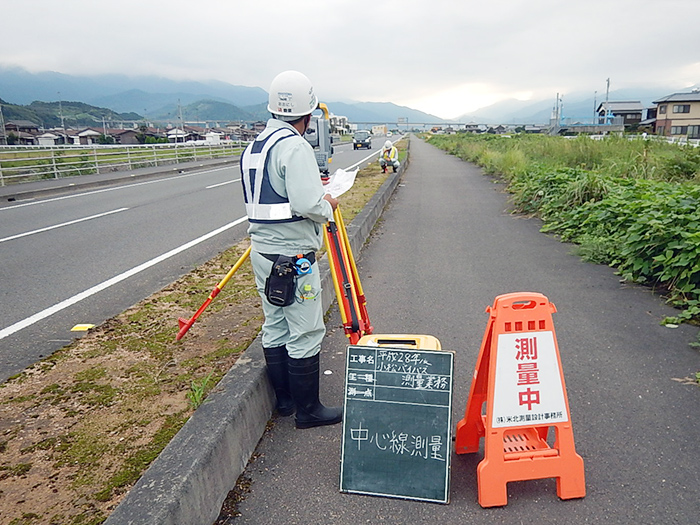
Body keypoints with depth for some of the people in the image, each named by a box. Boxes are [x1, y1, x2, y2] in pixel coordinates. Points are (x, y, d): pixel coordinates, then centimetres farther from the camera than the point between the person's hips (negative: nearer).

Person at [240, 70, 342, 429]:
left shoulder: (253, 146, 12)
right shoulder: (295, 147, -16)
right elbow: (307, 204, -25)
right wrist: (328, 207, -4)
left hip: (262, 251, 9)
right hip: (293, 257, -9)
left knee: (275, 328, 16)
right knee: (305, 333, 2)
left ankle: (284, 400, 30)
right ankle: (308, 410, 14)